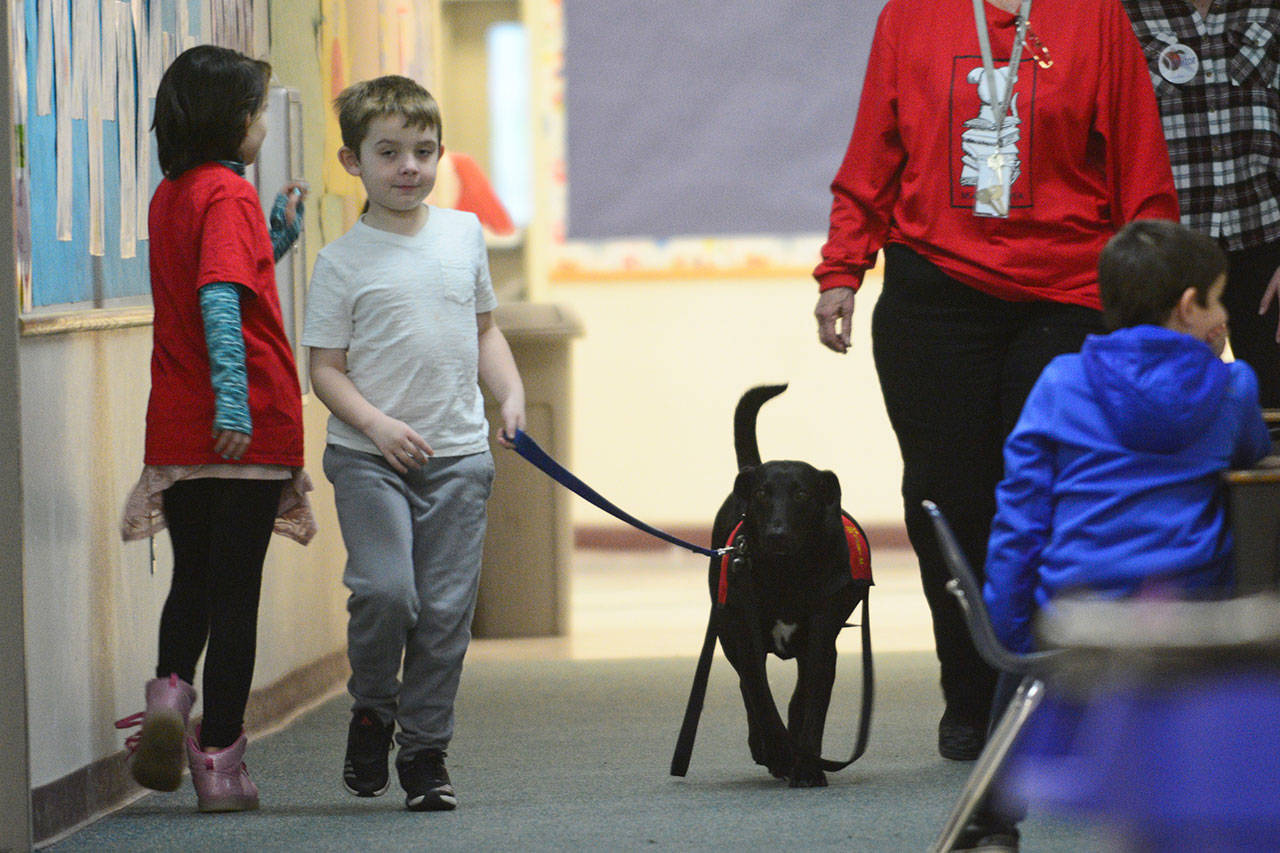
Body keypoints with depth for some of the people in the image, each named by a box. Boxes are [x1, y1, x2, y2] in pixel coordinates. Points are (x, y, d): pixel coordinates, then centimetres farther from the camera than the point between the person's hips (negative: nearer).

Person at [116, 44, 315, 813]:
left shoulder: (168, 198, 12)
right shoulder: (230, 194, -11)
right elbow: (220, 297, -25)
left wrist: (277, 238, 22)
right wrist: (232, 395, -30)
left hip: (176, 429, 7)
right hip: (248, 431, -7)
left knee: (193, 581, 20)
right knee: (235, 591, 1)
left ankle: (170, 690, -5)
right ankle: (220, 762, 4)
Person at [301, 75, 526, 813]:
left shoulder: (465, 234, 9)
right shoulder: (343, 261, -3)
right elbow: (326, 368, -3)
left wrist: (512, 395, 3)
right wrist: (377, 424, -18)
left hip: (458, 454, 3)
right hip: (369, 456, -3)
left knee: (447, 609, 1)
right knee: (384, 589, -19)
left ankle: (426, 751, 15)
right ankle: (373, 709, 9)